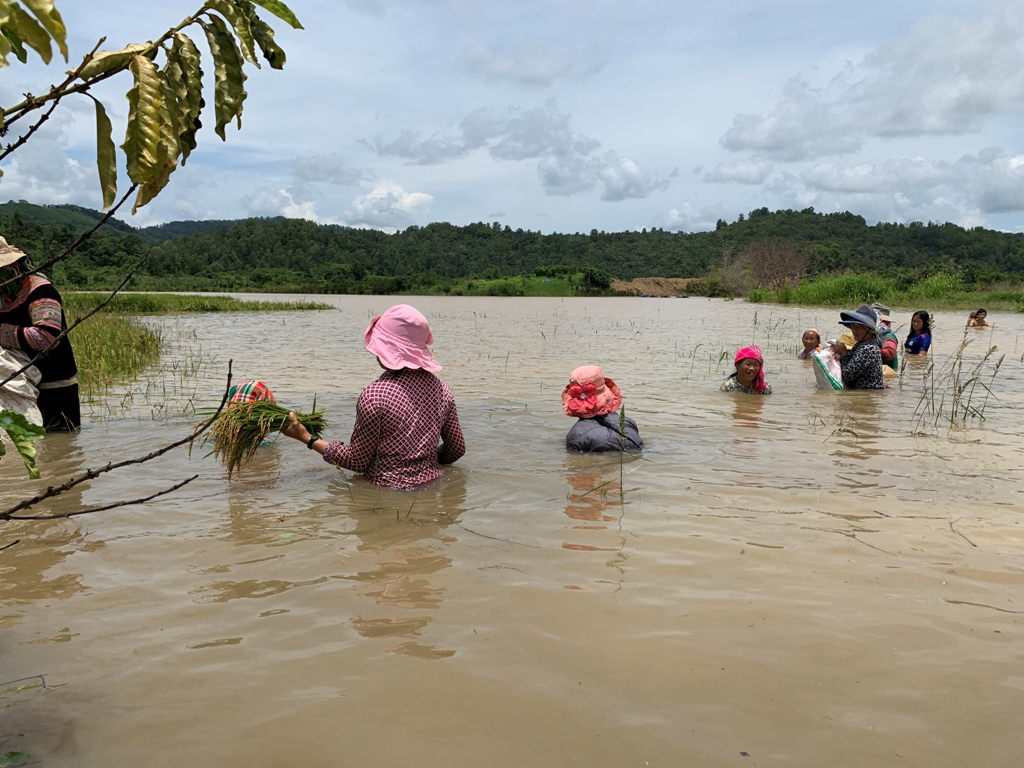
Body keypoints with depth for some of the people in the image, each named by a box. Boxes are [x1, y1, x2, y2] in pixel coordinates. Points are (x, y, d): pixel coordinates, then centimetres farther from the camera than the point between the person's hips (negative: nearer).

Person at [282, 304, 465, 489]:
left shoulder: (374, 396, -19)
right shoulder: (441, 388, -3)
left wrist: (306, 437, -1)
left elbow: (357, 462, -10)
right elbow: (457, 450, 6)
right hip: (432, 483, 6)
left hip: (388, 488, -6)